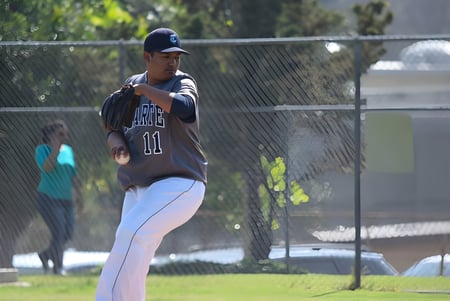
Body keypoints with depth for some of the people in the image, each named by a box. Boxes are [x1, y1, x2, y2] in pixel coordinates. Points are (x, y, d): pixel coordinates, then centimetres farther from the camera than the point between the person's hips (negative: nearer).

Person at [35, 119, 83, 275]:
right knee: (59, 232, -12)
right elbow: (47, 168, -23)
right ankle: (58, 267, -1)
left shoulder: (68, 150, 12)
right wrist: (55, 149, -25)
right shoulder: (42, 150, -5)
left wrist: (78, 195, 17)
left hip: (66, 199, 6)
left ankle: (46, 255, 25)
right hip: (48, 199, -6)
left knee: (68, 233, 3)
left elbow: (73, 175, 19)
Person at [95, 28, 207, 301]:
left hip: (180, 183, -7)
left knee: (132, 232, -26)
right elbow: (114, 127, 17)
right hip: (138, 189, 7)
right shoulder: (132, 85, 12)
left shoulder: (183, 83, -6)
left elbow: (184, 107, -29)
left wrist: (145, 90, -19)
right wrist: (116, 142, -6)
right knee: (130, 266, 5)